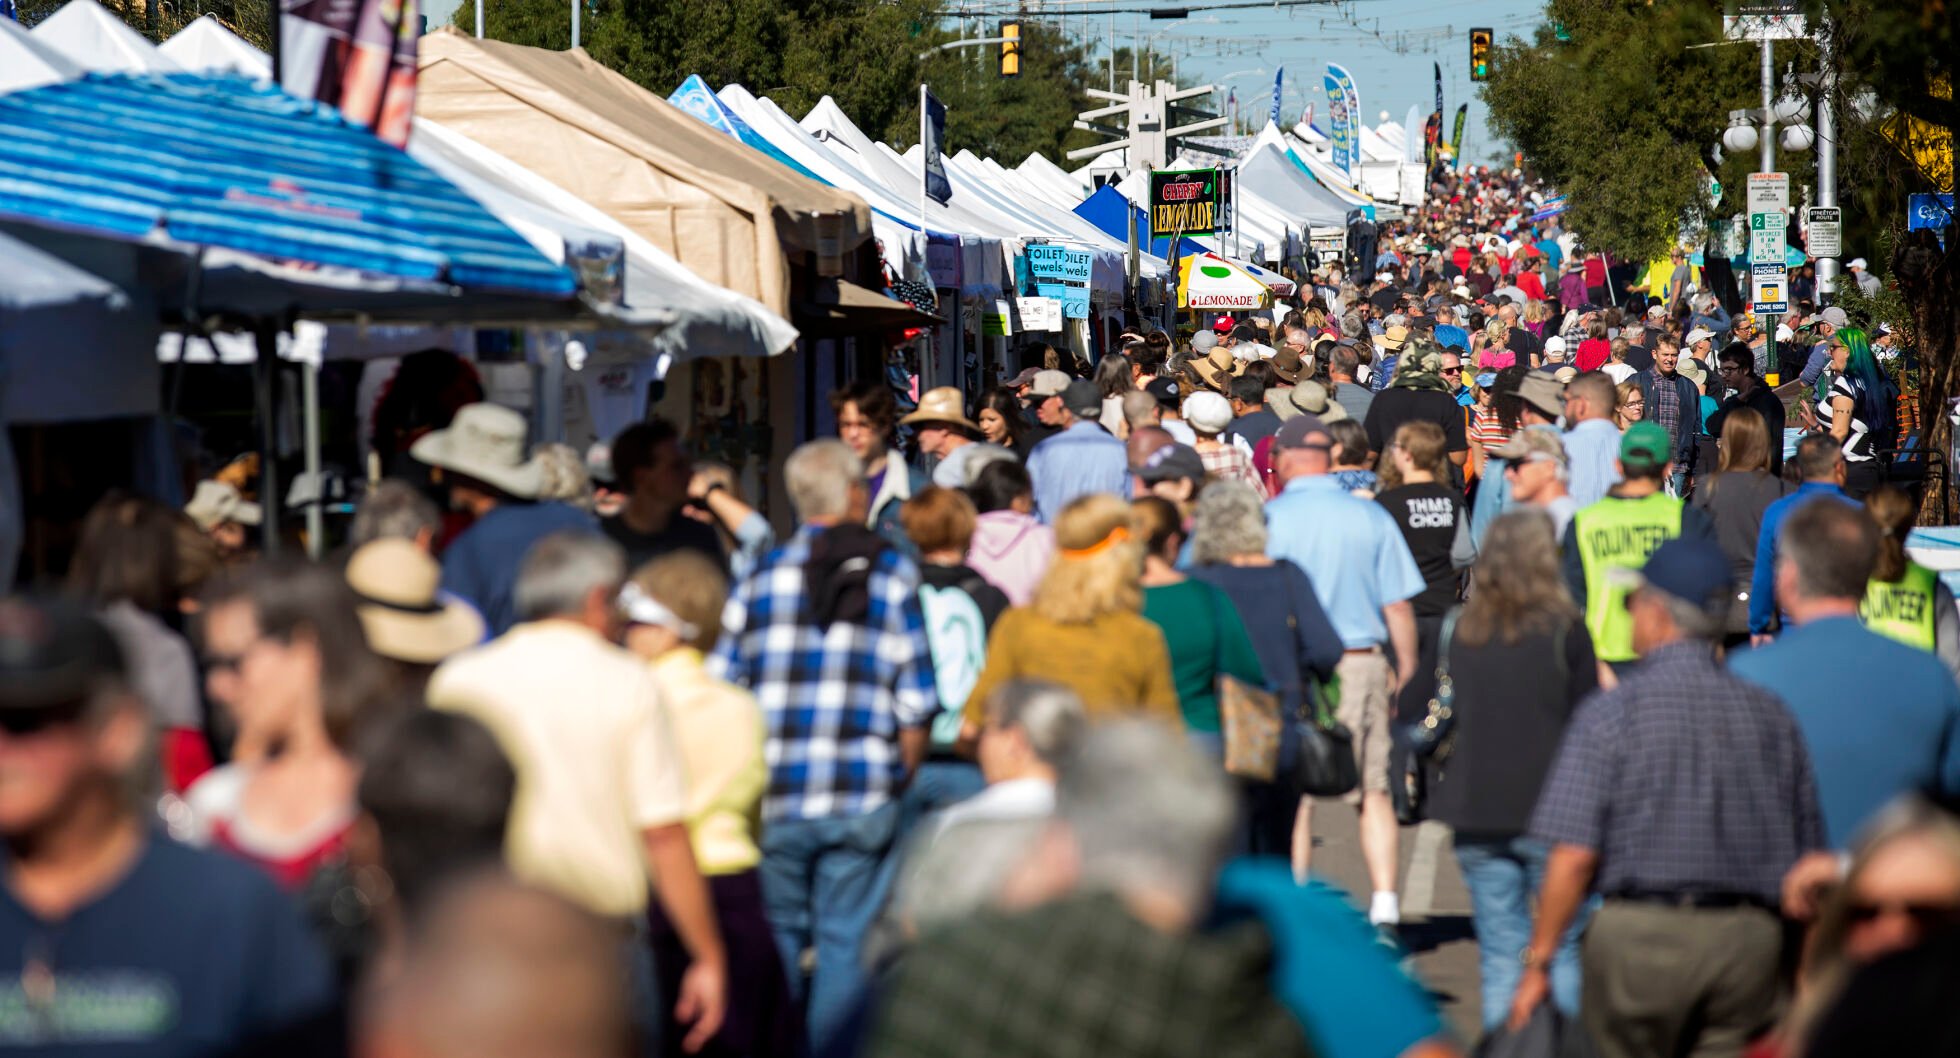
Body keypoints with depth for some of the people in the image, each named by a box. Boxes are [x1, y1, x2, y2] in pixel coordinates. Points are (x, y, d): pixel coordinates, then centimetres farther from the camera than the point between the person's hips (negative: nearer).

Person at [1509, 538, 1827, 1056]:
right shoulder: (1770, 715, 7)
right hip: (1750, 937, 3)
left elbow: (1574, 855, -11)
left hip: (1641, 933, -3)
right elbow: (1807, 854, 9)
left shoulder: (1610, 712, -6)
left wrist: (1537, 962, -4)